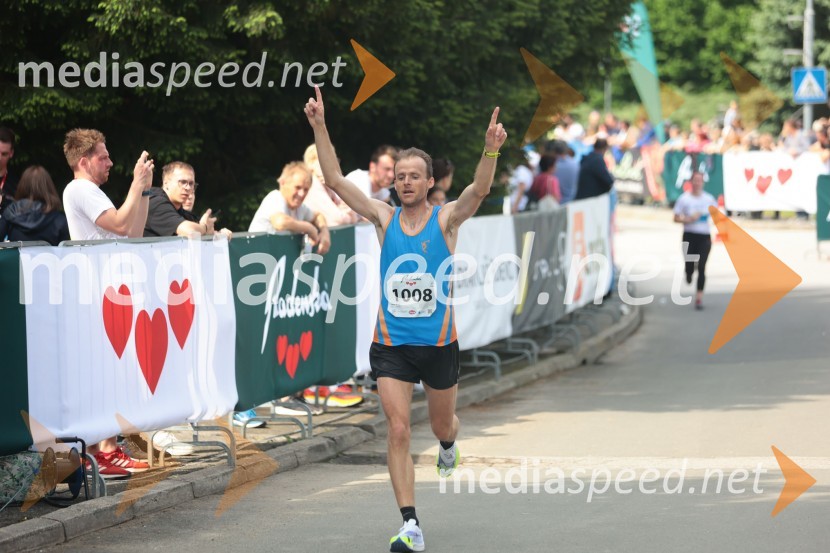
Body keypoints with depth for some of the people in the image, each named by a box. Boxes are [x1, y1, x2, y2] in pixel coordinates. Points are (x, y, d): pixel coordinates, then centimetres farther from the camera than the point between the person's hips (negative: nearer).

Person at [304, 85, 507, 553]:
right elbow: (336, 180, -5)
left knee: (442, 425, 17)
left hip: (438, 343, 0)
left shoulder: (446, 220, -4)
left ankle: (449, 443, 58)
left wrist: (491, 151, -40)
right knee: (398, 430, -10)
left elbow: (480, 189, -22)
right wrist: (320, 128, -15)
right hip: (391, 344, 0)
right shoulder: (385, 219, 0)